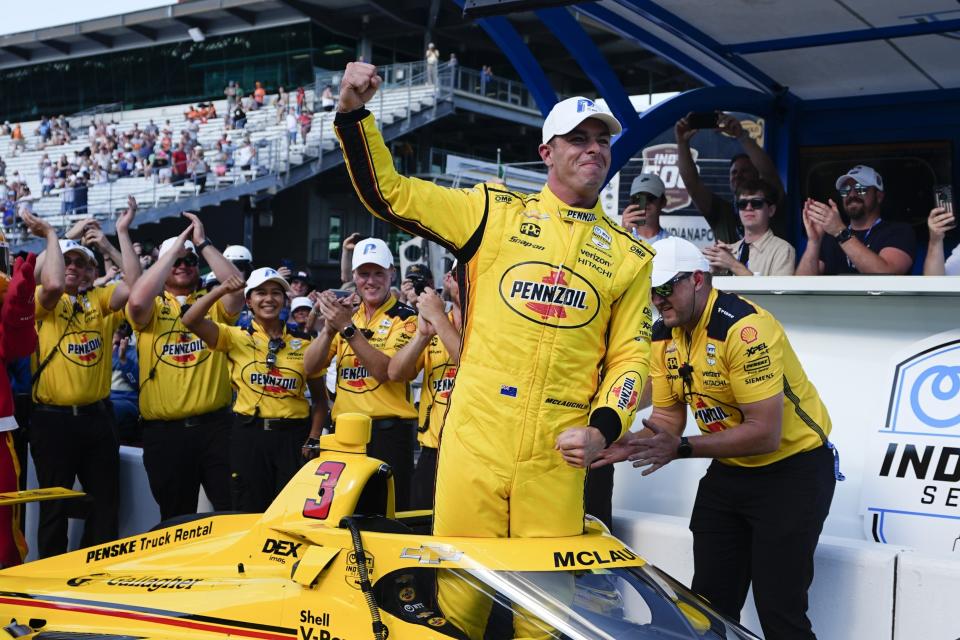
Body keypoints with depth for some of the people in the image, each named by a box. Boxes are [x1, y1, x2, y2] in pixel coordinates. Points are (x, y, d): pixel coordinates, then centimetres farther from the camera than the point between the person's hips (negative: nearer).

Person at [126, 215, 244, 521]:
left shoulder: (213, 303, 9)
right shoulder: (152, 307, 5)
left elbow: (236, 288, -12)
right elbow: (136, 300, -19)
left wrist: (203, 244, -13)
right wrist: (173, 249, -13)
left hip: (215, 425, 0)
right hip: (165, 432, 0)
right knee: (176, 519, 12)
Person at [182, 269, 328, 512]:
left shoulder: (304, 343, 6)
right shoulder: (236, 337, 3)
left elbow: (320, 398, 10)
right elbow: (190, 321, -12)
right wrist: (221, 290, -20)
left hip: (293, 435, 1)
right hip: (249, 435, -1)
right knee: (252, 513, 6)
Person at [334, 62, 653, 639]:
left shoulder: (629, 255, 12)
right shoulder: (496, 213, 8)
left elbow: (631, 353, 11)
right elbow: (387, 191, 4)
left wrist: (605, 427, -5)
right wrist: (354, 113, -9)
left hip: (557, 455, 1)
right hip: (474, 439, -1)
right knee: (460, 591, 5)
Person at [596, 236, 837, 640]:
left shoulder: (745, 328, -26)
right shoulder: (664, 335, 0)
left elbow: (765, 433, -28)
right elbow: (668, 416, 4)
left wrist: (681, 448, -30)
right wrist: (627, 444, -16)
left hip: (792, 470, -8)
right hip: (729, 469, 8)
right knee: (710, 602, 11)